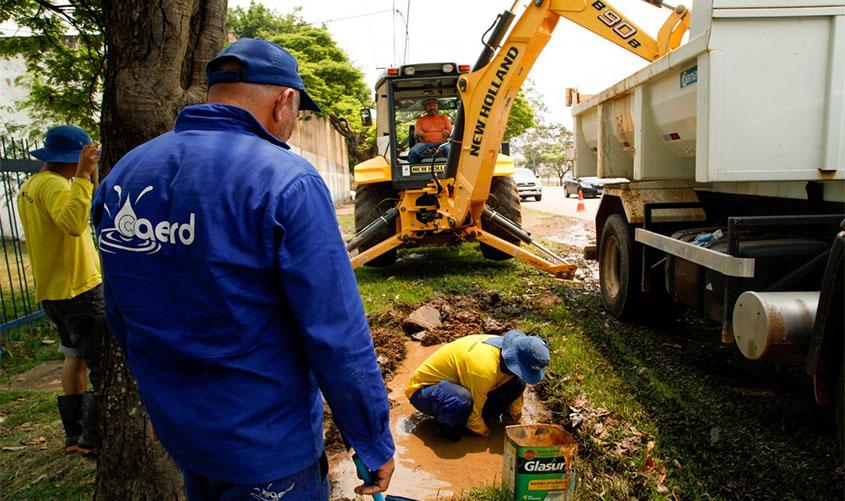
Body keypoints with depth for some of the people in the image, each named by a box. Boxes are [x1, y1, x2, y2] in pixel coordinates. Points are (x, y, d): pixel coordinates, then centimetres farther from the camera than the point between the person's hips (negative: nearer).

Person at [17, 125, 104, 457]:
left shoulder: (30, 185, 14)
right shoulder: (53, 184, -18)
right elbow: (74, 224, -38)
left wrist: (90, 178, 16)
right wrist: (83, 175, -37)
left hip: (53, 290, 10)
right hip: (80, 288, -10)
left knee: (75, 357, 19)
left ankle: (74, 435, 27)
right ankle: (94, 439, 1)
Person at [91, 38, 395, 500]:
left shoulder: (122, 175, -2)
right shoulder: (286, 182, -23)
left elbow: (121, 318, 7)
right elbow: (337, 337, -23)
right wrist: (374, 444, -10)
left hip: (176, 430, 7)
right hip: (267, 451, -6)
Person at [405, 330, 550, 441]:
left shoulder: (508, 349, -12)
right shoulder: (484, 369, -39)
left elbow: (516, 387, 11)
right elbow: (473, 412, -24)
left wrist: (516, 416, 22)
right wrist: (484, 433, -6)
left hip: (455, 382, 7)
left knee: (517, 383, -11)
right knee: (462, 400, -43)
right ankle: (446, 427, -12)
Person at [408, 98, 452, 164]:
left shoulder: (444, 118, 21)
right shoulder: (421, 119, 20)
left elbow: (451, 133, 14)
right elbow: (415, 135, 12)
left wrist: (447, 133, -12)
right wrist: (418, 134, -14)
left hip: (441, 143, 0)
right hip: (425, 143, 1)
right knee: (412, 152, -31)